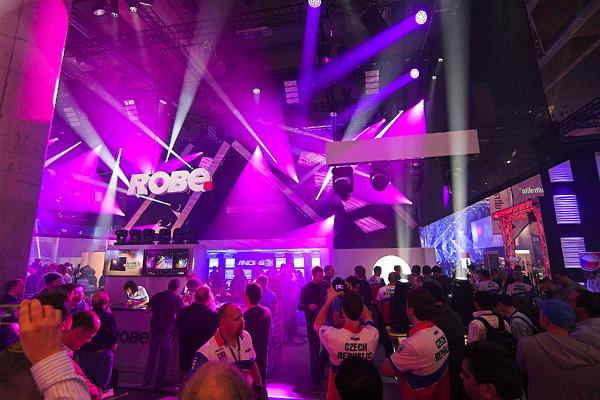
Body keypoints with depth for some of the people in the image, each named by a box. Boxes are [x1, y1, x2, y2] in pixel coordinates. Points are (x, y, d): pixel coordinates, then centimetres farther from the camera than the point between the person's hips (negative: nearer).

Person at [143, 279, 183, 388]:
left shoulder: (157, 296, 0)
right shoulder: (178, 299, -9)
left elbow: (148, 310, 4)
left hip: (154, 329, 3)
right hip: (167, 330, -3)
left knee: (152, 354, 16)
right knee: (163, 356, 8)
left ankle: (147, 380, 22)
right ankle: (160, 381, 15)